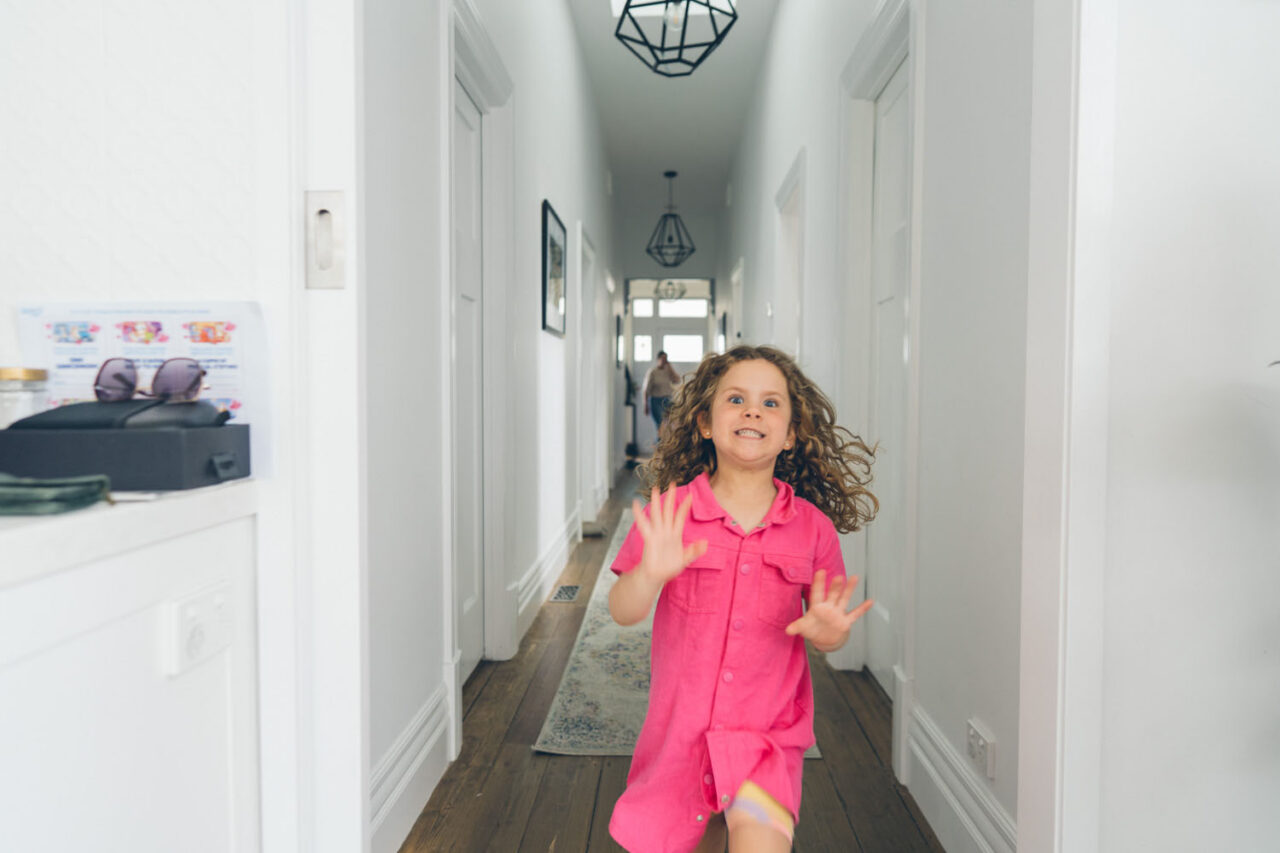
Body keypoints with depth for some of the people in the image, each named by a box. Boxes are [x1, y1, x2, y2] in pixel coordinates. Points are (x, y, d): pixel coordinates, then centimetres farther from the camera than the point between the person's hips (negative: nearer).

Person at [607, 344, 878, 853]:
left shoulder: (813, 527, -5)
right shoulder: (670, 512, -8)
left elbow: (828, 628, 6)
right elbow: (622, 612, -11)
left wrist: (827, 631, -17)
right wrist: (651, 573, -31)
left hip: (768, 732, 0)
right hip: (680, 729, 1)